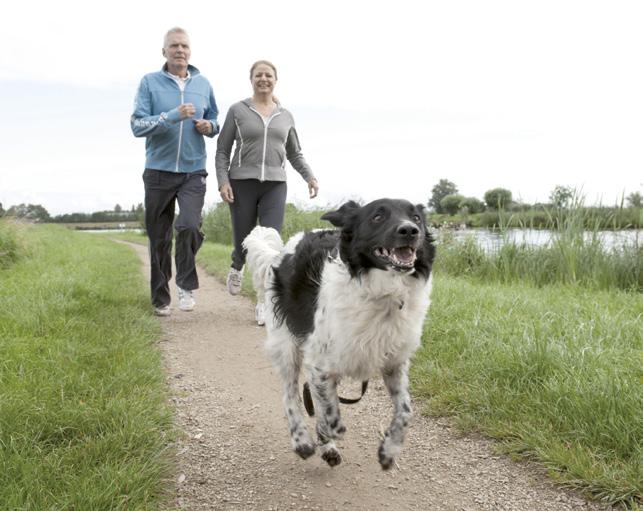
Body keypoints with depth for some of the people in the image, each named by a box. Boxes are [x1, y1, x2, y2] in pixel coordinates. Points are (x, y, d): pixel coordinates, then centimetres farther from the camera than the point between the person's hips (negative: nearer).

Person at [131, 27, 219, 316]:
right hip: (159, 171, -1)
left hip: (193, 172, 1)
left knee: (189, 226, -21)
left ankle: (186, 285, 0)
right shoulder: (150, 82, 0)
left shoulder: (203, 84, 8)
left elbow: (214, 121, 20)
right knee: (159, 238, 6)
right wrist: (172, 116, -21)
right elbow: (137, 125, -8)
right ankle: (160, 298, 21)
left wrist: (209, 126, -4)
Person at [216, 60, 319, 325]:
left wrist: (310, 177, 3)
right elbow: (222, 151, 5)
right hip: (242, 183, -1)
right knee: (244, 244, 4)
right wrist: (222, 181, -9)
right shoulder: (237, 110, 5)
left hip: (275, 186, 1)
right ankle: (237, 268, 41)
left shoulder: (285, 116, 13)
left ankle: (264, 303, -6)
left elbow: (295, 154, 19)